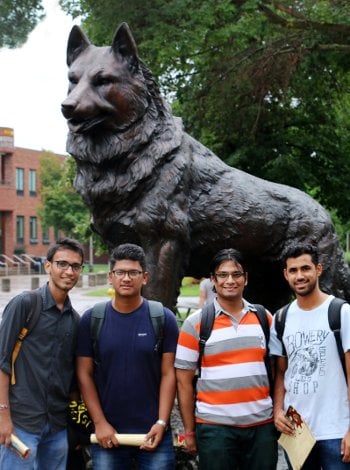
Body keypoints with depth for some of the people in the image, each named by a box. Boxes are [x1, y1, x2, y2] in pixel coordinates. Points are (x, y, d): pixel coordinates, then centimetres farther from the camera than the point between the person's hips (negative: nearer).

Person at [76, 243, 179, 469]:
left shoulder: (164, 319, -1)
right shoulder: (92, 319, 1)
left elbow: (169, 374, -2)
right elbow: (85, 375, 1)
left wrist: (161, 423, -9)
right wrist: (100, 423, -5)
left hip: (153, 433, 0)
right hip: (108, 433, 1)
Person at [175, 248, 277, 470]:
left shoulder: (264, 318, 7)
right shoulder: (196, 323, -2)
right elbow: (184, 380, -1)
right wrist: (189, 430, -1)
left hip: (262, 424, 3)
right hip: (215, 426, -2)